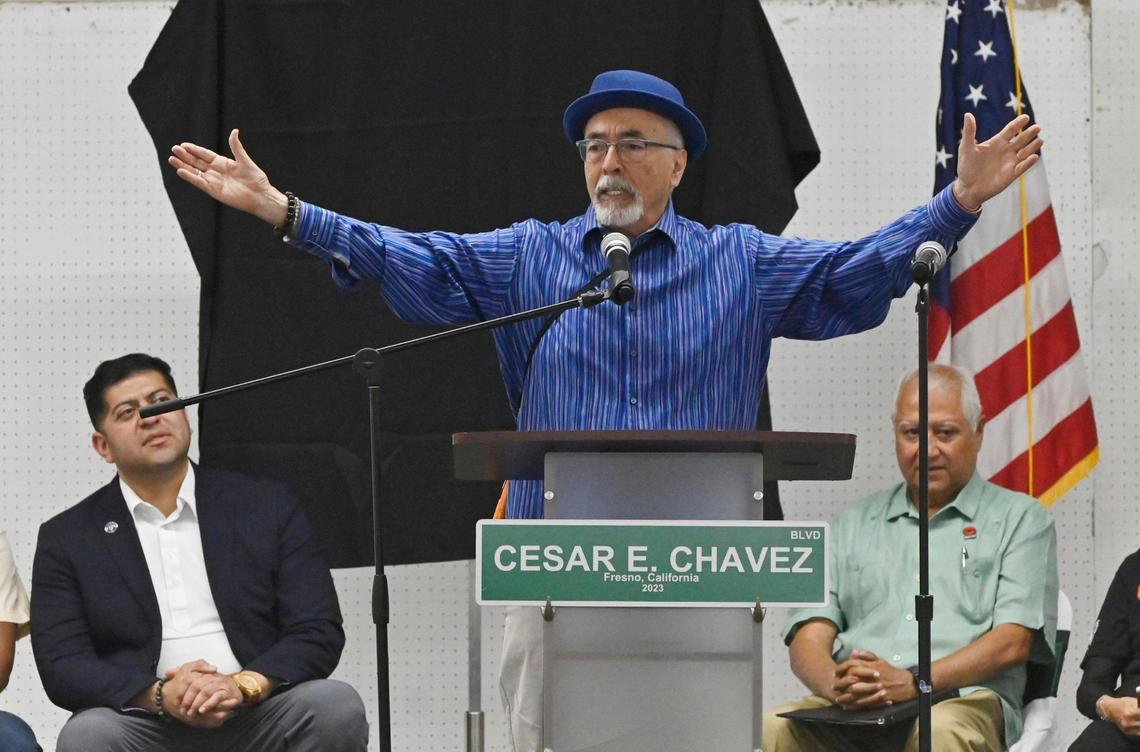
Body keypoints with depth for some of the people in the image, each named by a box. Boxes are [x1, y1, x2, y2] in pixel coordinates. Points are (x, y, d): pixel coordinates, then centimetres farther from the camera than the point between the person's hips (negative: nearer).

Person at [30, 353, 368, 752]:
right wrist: (160, 696, -19)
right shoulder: (66, 539, 9)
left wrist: (244, 685, -16)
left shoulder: (267, 507, 10)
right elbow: (62, 667, -1)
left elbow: (319, 633, 3)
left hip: (257, 716, 1)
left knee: (336, 705, -28)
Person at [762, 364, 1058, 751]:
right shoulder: (851, 525, 24)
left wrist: (914, 683, -17)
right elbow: (809, 637, 13)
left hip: (962, 703, -2)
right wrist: (836, 684, -13)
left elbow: (1012, 641, -1)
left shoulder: (1020, 519, 14)